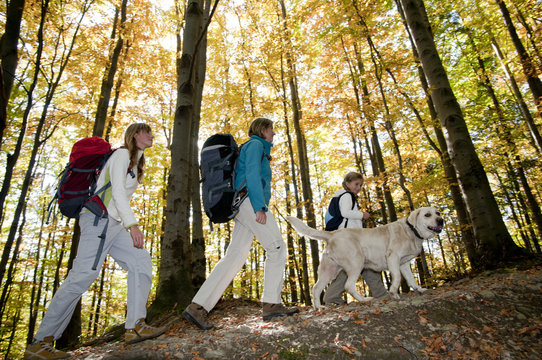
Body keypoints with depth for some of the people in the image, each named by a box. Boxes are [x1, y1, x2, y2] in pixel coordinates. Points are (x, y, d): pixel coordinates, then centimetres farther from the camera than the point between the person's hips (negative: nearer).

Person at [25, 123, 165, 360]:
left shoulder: (135, 163, 25)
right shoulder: (122, 154, -1)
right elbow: (117, 190, -14)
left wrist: (129, 226, 17)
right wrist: (132, 223, -23)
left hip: (114, 224, 9)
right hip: (99, 217, -9)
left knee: (141, 262, -5)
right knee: (83, 275, -15)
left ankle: (135, 327, -9)